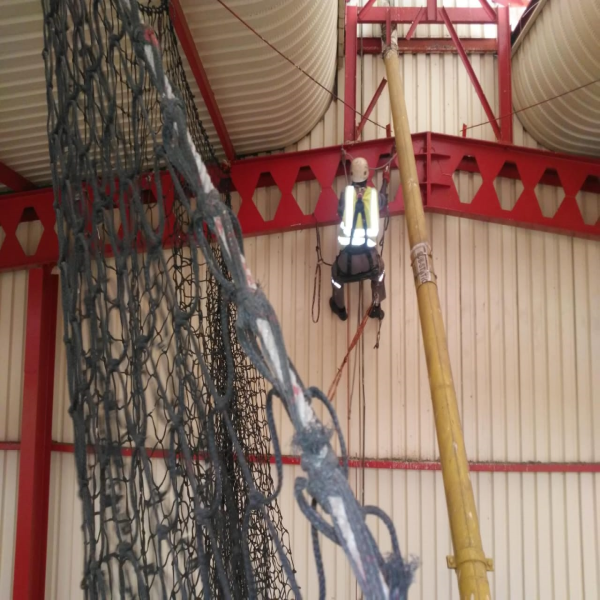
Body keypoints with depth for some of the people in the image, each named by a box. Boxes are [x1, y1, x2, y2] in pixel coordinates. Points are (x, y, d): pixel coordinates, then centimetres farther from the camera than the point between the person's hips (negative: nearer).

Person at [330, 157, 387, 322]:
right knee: (379, 270, 34)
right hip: (369, 254, 1)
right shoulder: (375, 194, 1)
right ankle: (376, 308, 40)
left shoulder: (346, 192, -4)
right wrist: (385, 183, 43)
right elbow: (383, 203, 27)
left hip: (348, 253, -1)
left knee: (337, 272, 31)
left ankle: (340, 308, 48)